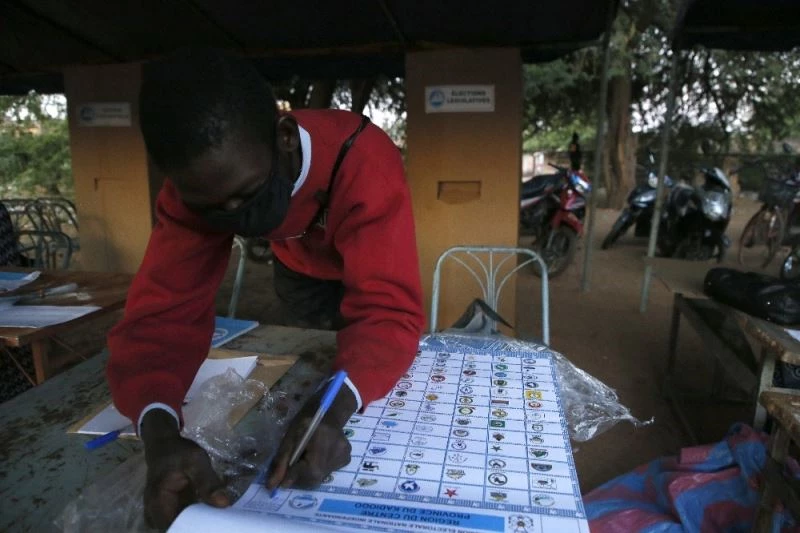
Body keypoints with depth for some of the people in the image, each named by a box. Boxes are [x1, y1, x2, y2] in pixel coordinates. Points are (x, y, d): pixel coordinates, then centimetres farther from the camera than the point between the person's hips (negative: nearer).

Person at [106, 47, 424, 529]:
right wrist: (160, 431, -55)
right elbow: (163, 312, -37)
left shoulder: (364, 162, -45)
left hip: (377, 265, -2)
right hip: (302, 270, 3)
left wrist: (336, 404, -67)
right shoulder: (198, 184, -33)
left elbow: (389, 311, -49)